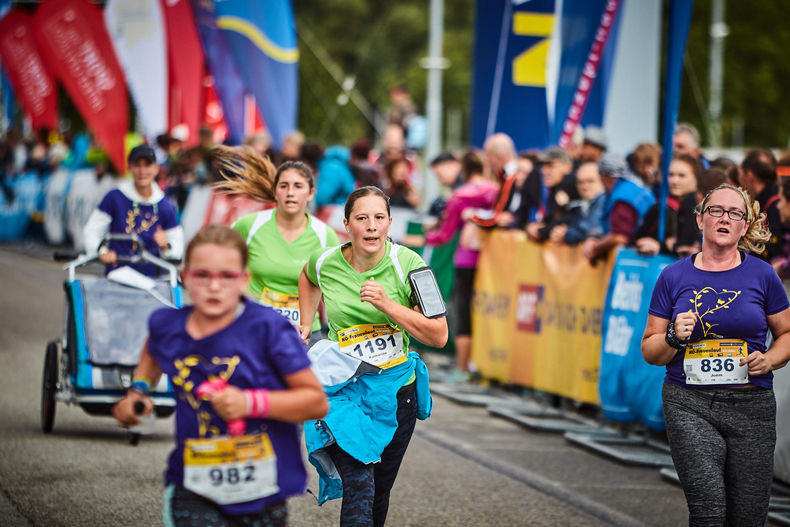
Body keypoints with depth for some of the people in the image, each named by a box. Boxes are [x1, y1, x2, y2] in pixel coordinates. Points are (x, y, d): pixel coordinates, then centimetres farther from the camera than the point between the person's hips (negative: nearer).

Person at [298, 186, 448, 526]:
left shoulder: (408, 265, -11)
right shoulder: (325, 264, -6)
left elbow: (439, 336, -13)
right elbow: (308, 277, 22)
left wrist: (387, 305, -22)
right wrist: (306, 326, 17)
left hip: (396, 387, 1)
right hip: (343, 388, -1)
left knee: (380, 493, 13)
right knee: (359, 488, -19)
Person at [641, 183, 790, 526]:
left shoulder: (762, 275, 4)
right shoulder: (674, 277, 5)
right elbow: (650, 352, 9)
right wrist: (674, 338, -12)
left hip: (751, 406, 1)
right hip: (689, 405, -1)